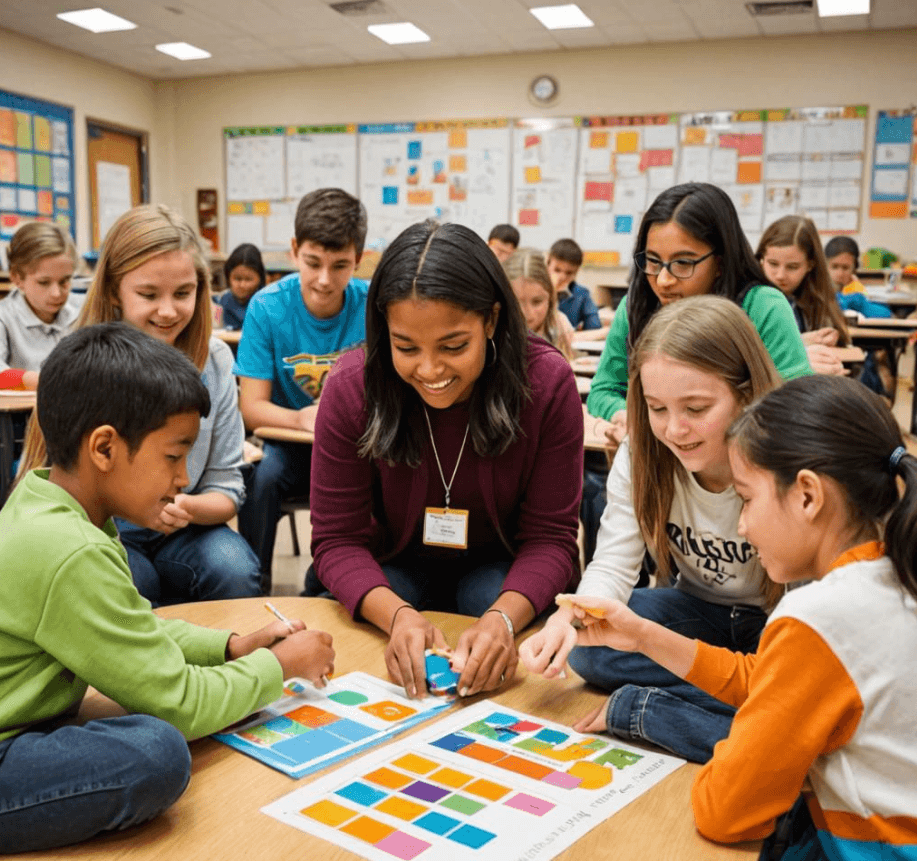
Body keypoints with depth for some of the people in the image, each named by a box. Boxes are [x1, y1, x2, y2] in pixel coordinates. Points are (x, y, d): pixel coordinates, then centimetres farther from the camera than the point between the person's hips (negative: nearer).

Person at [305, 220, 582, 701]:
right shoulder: (351, 388, -22)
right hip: (393, 566, 1)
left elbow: (550, 537, -17)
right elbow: (337, 539, -17)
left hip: (497, 566, 0)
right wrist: (396, 614, -37)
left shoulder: (548, 383, -23)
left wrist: (503, 617, -38)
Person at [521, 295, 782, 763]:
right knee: (588, 645, -21)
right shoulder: (640, 458, -13)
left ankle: (634, 708, -21)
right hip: (701, 610, 4)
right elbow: (613, 566, -13)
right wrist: (571, 617, -36)